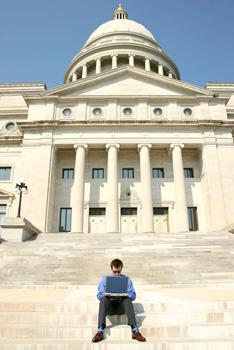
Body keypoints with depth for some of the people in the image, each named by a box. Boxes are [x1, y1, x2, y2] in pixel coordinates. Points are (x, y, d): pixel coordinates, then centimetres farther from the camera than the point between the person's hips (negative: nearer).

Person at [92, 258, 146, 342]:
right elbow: (99, 296, 4)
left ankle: (135, 330, -42)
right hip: (109, 306, 0)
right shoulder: (104, 279, 10)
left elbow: (133, 296, 3)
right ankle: (100, 331, -45)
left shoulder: (126, 279, 9)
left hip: (121, 307, 0)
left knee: (127, 299, -32)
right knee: (103, 298, -31)